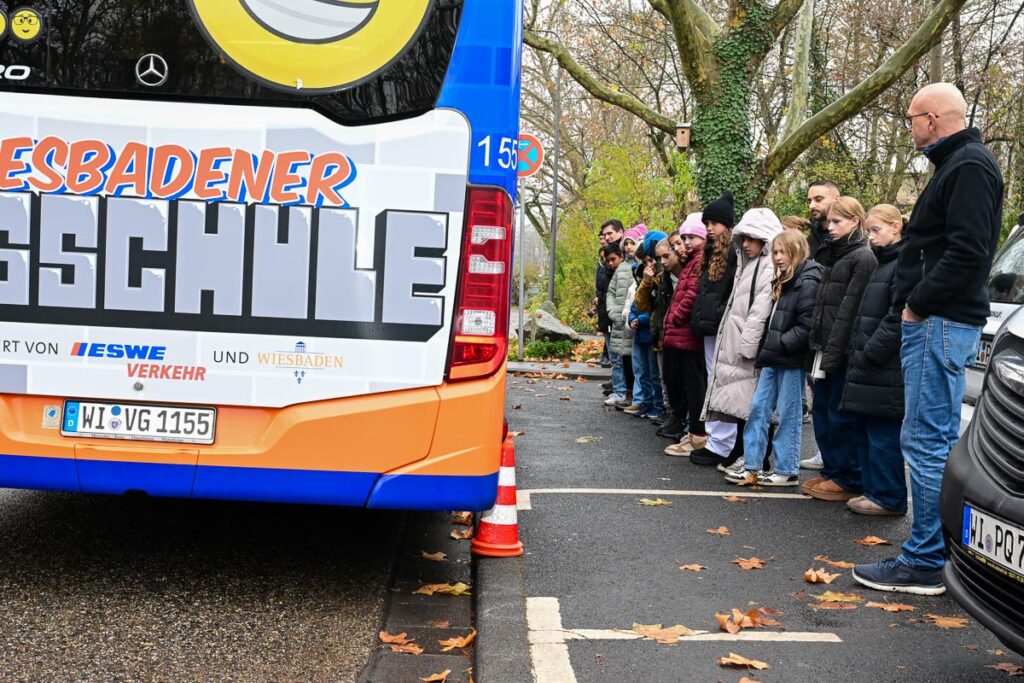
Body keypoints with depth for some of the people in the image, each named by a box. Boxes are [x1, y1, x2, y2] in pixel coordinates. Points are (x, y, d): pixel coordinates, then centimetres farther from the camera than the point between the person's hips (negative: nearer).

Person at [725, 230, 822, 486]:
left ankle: (786, 470, 10)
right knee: (758, 408, 8)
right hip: (773, 358, 9)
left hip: (791, 359, -9)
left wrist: (780, 344, -18)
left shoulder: (807, 283, -13)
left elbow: (806, 326, -19)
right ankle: (752, 466, 13)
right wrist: (767, 346, 11)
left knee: (788, 414, 0)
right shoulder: (782, 282, 17)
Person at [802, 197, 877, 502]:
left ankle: (849, 479, 6)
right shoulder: (834, 255, 18)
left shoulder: (864, 258, -10)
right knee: (823, 411, 13)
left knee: (842, 416, -3)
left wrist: (833, 351, -20)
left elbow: (849, 310, -17)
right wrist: (818, 345, 12)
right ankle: (832, 471, 23)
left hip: (845, 350, -9)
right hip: (826, 348, 9)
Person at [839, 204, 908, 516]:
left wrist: (868, 355, -17)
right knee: (872, 432, 14)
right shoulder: (883, 264, 19)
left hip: (887, 370, -10)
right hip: (871, 367, 10)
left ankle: (889, 497, 4)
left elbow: (898, 319, -20)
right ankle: (875, 490, 22)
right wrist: (859, 354, 14)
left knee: (883, 434, -4)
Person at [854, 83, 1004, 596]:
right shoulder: (956, 165, 21)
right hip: (937, 322, 11)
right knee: (938, 443, 14)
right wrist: (913, 304, 13)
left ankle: (924, 564, -4)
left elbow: (968, 251, -23)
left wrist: (918, 303, -16)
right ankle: (942, 551, 22)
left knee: (928, 443, -9)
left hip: (941, 323, -11)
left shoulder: (970, 166, -12)